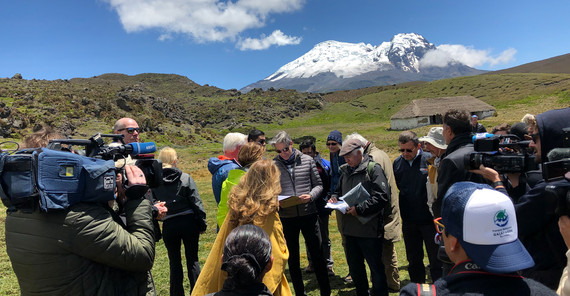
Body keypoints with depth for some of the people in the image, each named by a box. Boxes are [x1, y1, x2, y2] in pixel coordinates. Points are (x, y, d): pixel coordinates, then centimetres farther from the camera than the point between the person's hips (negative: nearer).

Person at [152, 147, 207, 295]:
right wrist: (202, 224, 2)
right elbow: (196, 203, -7)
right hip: (188, 222, -1)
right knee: (193, 260, 11)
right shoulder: (185, 178, -7)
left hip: (169, 226, 1)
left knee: (174, 262, 14)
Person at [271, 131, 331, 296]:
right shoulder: (273, 165, -1)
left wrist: (310, 196, -15)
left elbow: (318, 185, 4)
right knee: (293, 258, 14)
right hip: (286, 216, 1)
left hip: (308, 214, 0)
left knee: (317, 255, 9)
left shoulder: (307, 160, 0)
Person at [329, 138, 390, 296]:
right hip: (349, 228, 7)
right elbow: (339, 191, 24)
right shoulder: (345, 171, 12)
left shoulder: (373, 169, -10)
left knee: (375, 266, 7)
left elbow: (382, 196, -18)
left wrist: (360, 209, -22)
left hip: (369, 228, -7)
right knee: (354, 266, 19)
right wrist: (334, 198, 2)